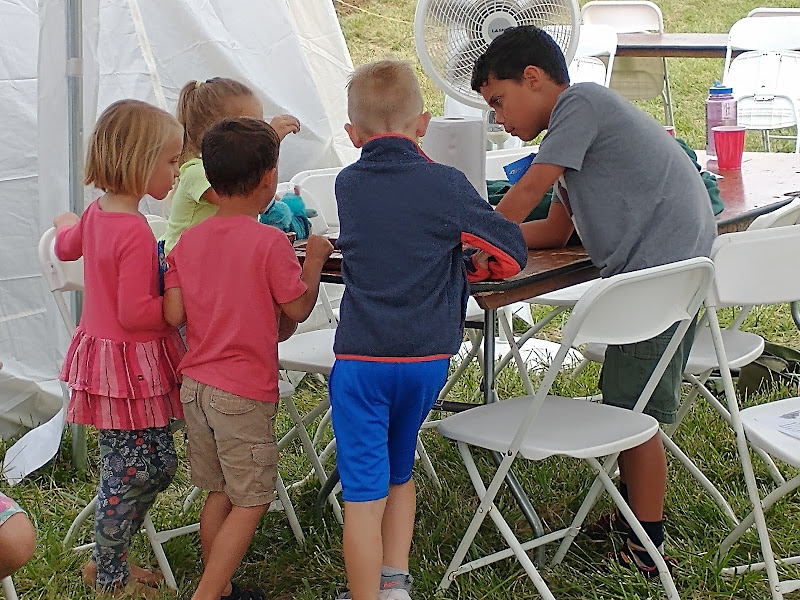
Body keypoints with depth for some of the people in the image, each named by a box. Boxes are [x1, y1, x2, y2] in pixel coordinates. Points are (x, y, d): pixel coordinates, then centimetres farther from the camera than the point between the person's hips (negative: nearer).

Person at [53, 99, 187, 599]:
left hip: (101, 349, 10)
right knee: (133, 471, 2)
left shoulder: (96, 212, 6)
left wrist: (66, 223, 52)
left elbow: (67, 245, 30)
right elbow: (136, 313, -25)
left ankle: (110, 558, 28)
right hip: (131, 365, -10)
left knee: (159, 464, 17)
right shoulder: (135, 231, -24)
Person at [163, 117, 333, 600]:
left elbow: (172, 315, 1)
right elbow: (298, 308, -7)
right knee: (251, 501, 4)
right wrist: (315, 259, 6)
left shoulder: (188, 241, 3)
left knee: (220, 493, 18)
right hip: (245, 389, -7)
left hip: (196, 383, 7)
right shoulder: (270, 241, -14)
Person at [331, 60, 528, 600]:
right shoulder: (446, 185, -6)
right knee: (398, 473, 22)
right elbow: (512, 251, -1)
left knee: (365, 495, 3)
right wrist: (467, 270, 15)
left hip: (361, 360, -1)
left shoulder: (347, 185, 3)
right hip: (427, 357, 1)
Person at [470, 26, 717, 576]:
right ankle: (632, 513, 30)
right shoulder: (581, 119, 22)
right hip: (656, 270, 10)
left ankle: (647, 550, 3)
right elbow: (556, 230, 21)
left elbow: (529, 191, -10)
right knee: (624, 401, 17)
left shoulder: (579, 102, -8)